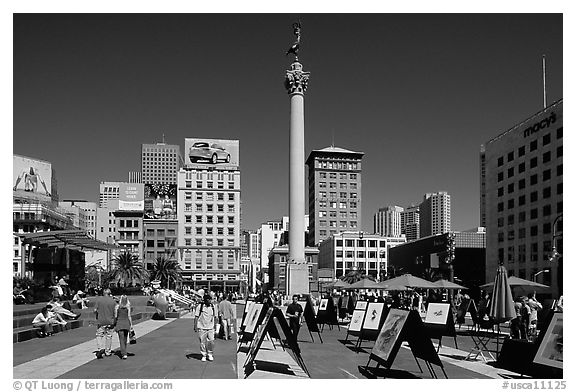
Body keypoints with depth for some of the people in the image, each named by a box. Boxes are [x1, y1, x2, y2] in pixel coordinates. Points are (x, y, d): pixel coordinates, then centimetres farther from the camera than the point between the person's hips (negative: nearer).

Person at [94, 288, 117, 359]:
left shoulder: (99, 299, -5)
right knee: (109, 336, 11)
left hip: (101, 320, -1)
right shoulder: (113, 301, -3)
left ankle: (100, 348, -9)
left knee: (99, 335, 10)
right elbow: (115, 312, -4)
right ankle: (108, 352, 17)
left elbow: (95, 310, -5)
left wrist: (97, 311, 17)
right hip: (110, 321, 1)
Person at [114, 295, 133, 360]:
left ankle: (124, 354, -15)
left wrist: (114, 325, 12)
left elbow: (115, 316, 0)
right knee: (125, 339, 18)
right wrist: (131, 325, -2)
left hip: (119, 323, -1)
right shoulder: (128, 307, -1)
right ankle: (123, 352, 32)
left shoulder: (117, 307, -1)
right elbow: (129, 316, -6)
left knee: (121, 339, -3)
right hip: (126, 323, 1)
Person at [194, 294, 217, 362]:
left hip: (210, 328, 2)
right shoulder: (199, 307, -5)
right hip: (202, 328, -2)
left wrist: (215, 325, 14)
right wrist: (195, 327, -5)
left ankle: (210, 355, 17)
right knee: (202, 343, 3)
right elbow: (196, 317, -2)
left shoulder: (212, 307, 6)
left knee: (211, 342, -4)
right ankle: (203, 355, 19)